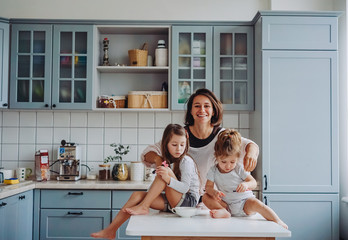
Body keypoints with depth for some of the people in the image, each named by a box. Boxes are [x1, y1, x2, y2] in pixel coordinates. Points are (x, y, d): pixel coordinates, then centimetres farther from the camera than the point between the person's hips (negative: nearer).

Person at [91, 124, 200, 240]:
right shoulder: (168, 161, 12)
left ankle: (143, 207, -21)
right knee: (137, 195, -8)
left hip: (189, 201, -7)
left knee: (167, 171, -26)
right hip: (173, 202, 7)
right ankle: (111, 230, -7)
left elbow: (185, 188, -21)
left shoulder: (186, 161, -10)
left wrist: (168, 179, -36)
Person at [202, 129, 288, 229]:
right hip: (226, 204, 3)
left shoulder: (239, 169, -6)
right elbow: (208, 187, -3)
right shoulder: (213, 171, -2)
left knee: (255, 204, -34)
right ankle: (223, 212, -30)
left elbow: (254, 183, -8)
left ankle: (278, 222, -23)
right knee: (206, 196, -15)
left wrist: (246, 184, -33)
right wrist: (214, 192, -27)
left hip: (244, 202, -2)